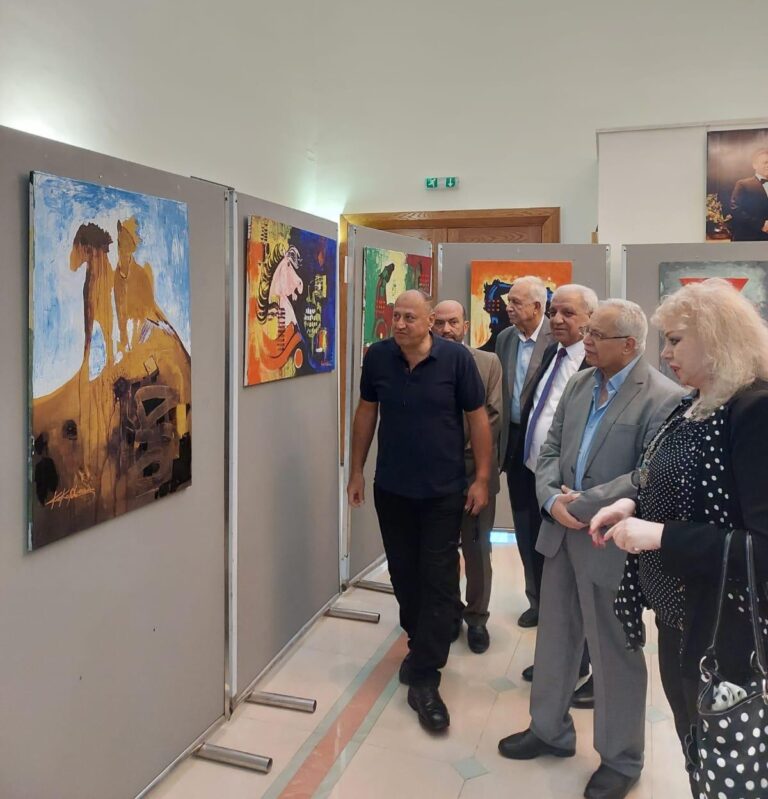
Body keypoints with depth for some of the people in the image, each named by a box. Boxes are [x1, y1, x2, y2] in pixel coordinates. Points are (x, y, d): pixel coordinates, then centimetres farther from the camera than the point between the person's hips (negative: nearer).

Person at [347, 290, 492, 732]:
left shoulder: (456, 358, -12)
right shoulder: (378, 356, -5)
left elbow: (477, 417, -5)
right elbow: (366, 412, 7)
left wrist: (482, 479, -6)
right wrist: (357, 471, 8)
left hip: (443, 492, -3)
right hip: (391, 489, 3)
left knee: (439, 580, -1)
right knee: (404, 574, 15)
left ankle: (424, 678, 9)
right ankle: (422, 645, 38)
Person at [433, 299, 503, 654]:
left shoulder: (488, 362, 1)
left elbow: (494, 415, -3)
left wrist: (466, 456, -10)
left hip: (475, 469, 0)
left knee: (477, 548, 8)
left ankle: (477, 618, 24)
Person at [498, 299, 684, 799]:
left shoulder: (664, 398, -15)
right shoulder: (579, 383, 7)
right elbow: (550, 450, 8)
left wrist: (583, 505, -19)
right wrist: (552, 498, -10)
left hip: (611, 543, -6)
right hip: (562, 532, 7)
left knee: (615, 652, 10)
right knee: (555, 637, 19)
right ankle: (550, 729, 40)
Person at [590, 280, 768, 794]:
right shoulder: (694, 405, 4)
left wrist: (659, 535, -28)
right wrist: (635, 505, 0)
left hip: (724, 628, -8)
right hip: (679, 608, 8)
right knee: (691, 740, 26)